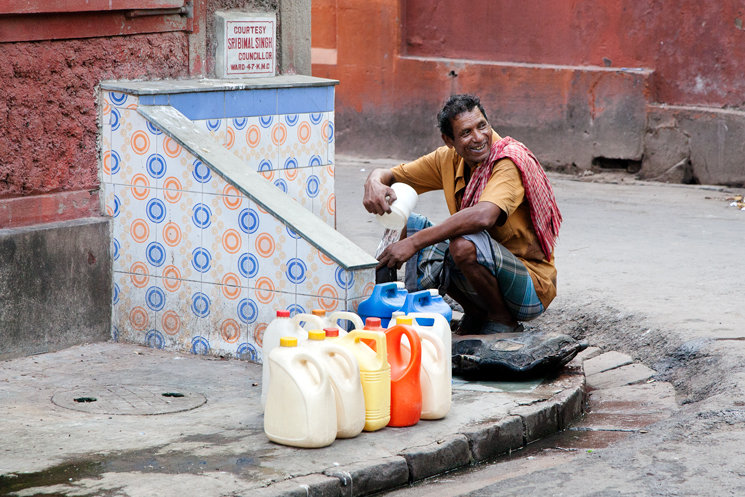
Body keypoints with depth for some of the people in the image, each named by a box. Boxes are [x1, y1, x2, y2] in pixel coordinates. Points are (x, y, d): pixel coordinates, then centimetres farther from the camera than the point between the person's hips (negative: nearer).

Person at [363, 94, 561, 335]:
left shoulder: (510, 163, -21)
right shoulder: (450, 159, 1)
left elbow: (483, 216, -39)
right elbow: (390, 175, 7)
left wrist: (414, 243, -38)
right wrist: (374, 183, -19)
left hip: (533, 287, -8)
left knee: (464, 245, -34)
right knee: (409, 225, -1)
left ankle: (504, 321, -7)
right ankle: (475, 313, 8)